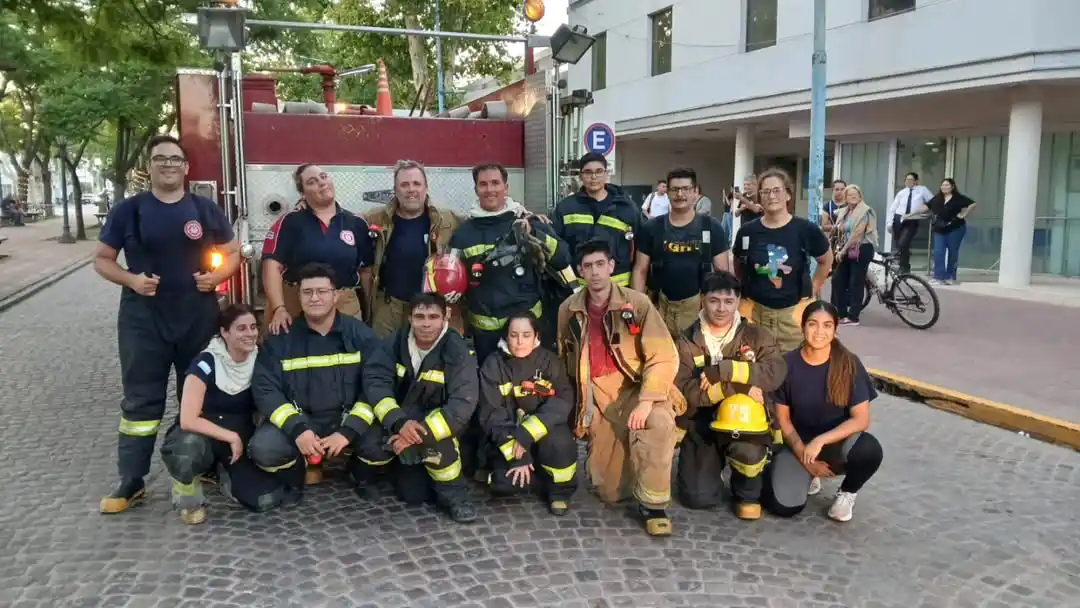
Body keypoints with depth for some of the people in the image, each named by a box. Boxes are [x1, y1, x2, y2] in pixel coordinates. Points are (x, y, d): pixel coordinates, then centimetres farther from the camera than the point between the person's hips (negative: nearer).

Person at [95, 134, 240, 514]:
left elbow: (232, 252, 10)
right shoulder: (128, 210, 0)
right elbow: (102, 259, 4)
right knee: (140, 399, 4)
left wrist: (216, 276, -10)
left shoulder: (205, 209, 3)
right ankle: (131, 482, 11)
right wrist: (131, 279, -15)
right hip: (143, 319, -1)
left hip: (198, 318, 1)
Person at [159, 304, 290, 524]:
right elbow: (188, 420, -26)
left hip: (241, 439, 4)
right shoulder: (205, 363, -18)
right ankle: (188, 495, -6)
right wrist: (231, 437, -24)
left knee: (268, 499, -19)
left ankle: (225, 473, 14)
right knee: (189, 447, -42)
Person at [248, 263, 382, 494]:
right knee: (262, 449, -28)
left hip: (349, 419, 0)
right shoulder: (281, 338, -1)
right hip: (297, 421, 1)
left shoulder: (359, 334, -3)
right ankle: (298, 470, 8)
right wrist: (297, 429, -23)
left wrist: (349, 431, -22)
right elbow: (265, 390, -7)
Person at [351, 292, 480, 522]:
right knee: (371, 446, -26)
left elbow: (463, 404, -26)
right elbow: (374, 382, -19)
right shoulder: (395, 342, -10)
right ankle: (362, 473, 9)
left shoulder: (457, 352, -18)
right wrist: (399, 422, -34)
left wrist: (421, 434, -33)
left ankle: (453, 494, -5)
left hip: (433, 423, -3)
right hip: (395, 420, 3)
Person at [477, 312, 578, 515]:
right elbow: (491, 414, -13)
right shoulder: (493, 365, -9)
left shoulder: (549, 361, -8)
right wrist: (516, 455, -22)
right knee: (505, 482, -24)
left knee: (558, 442, -33)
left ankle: (561, 488, -4)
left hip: (542, 433, 0)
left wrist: (526, 435, -30)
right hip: (508, 438, 1)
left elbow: (562, 402, -19)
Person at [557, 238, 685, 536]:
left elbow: (664, 357, -15)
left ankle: (652, 505, -18)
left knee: (660, 423, -39)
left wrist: (647, 401, -26)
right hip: (598, 399, 3)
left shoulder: (636, 302, -9)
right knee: (610, 492, 2)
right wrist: (578, 404, 11)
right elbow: (563, 360, 16)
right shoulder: (568, 310, 2)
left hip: (635, 388, -3)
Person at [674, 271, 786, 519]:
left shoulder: (756, 336, 0)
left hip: (744, 421, -1)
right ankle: (713, 463, 27)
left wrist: (723, 371, -23)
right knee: (699, 497, -11)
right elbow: (683, 391, -14)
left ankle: (748, 493, 2)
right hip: (700, 423, 1)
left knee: (748, 450, -35)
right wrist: (735, 387, -24)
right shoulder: (686, 341, -2)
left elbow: (776, 373, -18)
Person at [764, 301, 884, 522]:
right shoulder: (787, 364, -10)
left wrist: (820, 441, -25)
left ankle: (847, 492, 0)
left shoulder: (849, 364, -12)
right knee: (784, 506, -22)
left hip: (837, 441, 0)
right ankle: (807, 476, 15)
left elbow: (861, 419, -14)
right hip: (799, 443, 0)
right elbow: (782, 418, -3)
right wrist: (804, 456, -12)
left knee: (870, 450, -35)